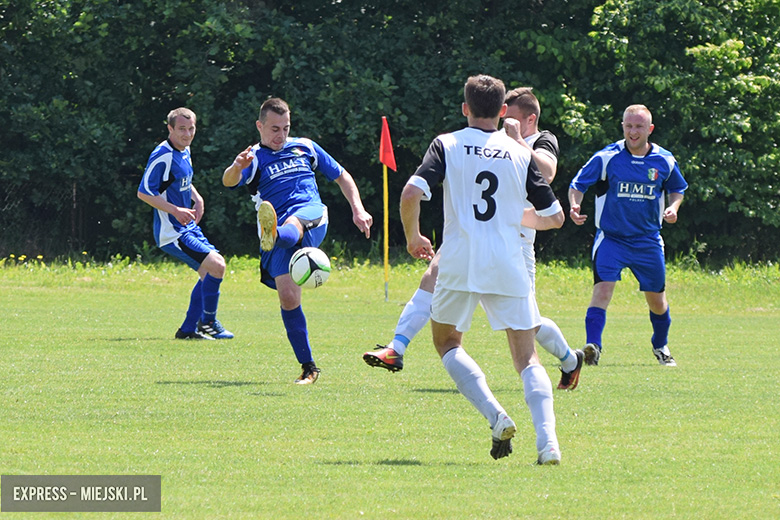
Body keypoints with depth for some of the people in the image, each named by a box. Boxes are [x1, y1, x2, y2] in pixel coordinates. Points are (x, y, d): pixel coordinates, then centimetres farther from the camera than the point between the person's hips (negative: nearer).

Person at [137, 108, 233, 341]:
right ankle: (208, 323, -3)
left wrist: (197, 198, 11)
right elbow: (143, 192, -20)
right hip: (171, 232, -10)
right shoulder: (163, 156, -18)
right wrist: (175, 210, -22)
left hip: (188, 227, 10)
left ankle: (188, 329, 19)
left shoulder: (185, 152, 10)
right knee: (216, 265, -17)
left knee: (209, 273, 13)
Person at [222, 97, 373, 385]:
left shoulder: (305, 147, 21)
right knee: (288, 297, -14)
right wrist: (236, 168, -36)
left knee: (293, 224, -38)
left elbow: (341, 176, 28)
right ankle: (308, 367, -6)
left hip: (312, 216, 0)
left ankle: (274, 237, -75)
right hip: (279, 225, 0)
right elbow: (229, 181, -12)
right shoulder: (253, 159, 10)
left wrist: (358, 209, 13)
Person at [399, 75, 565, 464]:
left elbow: (411, 194, -12)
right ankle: (547, 441, -15)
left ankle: (495, 416, -2)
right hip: (509, 267, 1)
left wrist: (413, 237, 6)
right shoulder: (521, 154, 7)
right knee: (527, 359, 6)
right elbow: (554, 217, 13)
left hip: (459, 266, -1)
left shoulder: (447, 145, 1)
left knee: (447, 343, 20)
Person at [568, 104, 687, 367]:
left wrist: (673, 207, -4)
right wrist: (574, 206, -25)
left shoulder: (665, 161, -1)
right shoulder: (606, 158, -10)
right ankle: (592, 347, -29)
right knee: (602, 288, -23)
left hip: (648, 241, 3)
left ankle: (661, 347, 35)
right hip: (611, 237, -3)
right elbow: (577, 185, -5)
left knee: (657, 299, 10)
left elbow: (677, 189, 18)